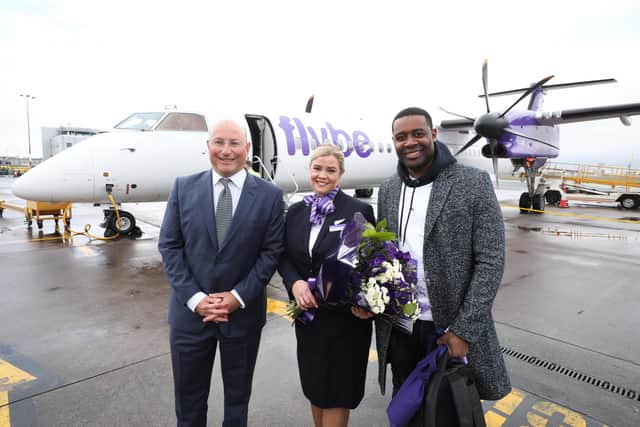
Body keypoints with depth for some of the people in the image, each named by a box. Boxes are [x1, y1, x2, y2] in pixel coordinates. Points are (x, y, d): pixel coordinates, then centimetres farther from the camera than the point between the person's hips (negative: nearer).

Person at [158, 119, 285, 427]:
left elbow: (272, 251, -6)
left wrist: (238, 296, -14)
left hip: (244, 312, 0)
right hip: (190, 311, 1)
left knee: (238, 396, 21)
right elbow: (169, 246, -3)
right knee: (189, 399, 19)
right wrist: (194, 298, -12)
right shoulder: (184, 188, -2)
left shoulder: (270, 195, -5)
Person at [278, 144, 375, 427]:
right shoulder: (296, 211, 3)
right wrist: (295, 282, -13)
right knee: (314, 384, 20)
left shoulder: (359, 210, -10)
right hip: (307, 313, 5)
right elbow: (284, 256, 6)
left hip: (345, 315, -4)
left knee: (337, 388, 11)